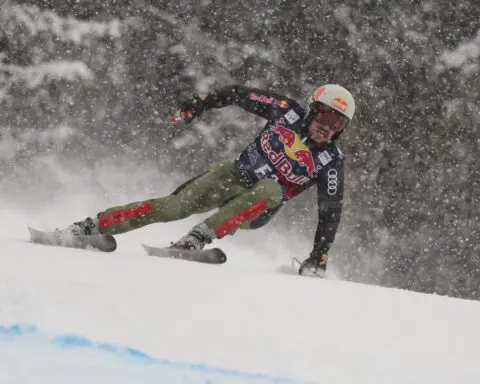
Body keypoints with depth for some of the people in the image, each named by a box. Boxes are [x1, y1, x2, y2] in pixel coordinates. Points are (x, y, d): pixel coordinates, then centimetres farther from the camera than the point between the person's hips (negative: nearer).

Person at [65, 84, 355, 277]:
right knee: (175, 206, -19)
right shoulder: (288, 111, -9)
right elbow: (240, 94, 3)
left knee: (270, 190, -37)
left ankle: (196, 240, -42)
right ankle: (88, 228, -15)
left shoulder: (330, 161, -13)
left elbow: (331, 211, -11)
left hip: (257, 211, -1)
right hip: (233, 175, 1)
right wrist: (200, 104, 3)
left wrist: (318, 258, -17)